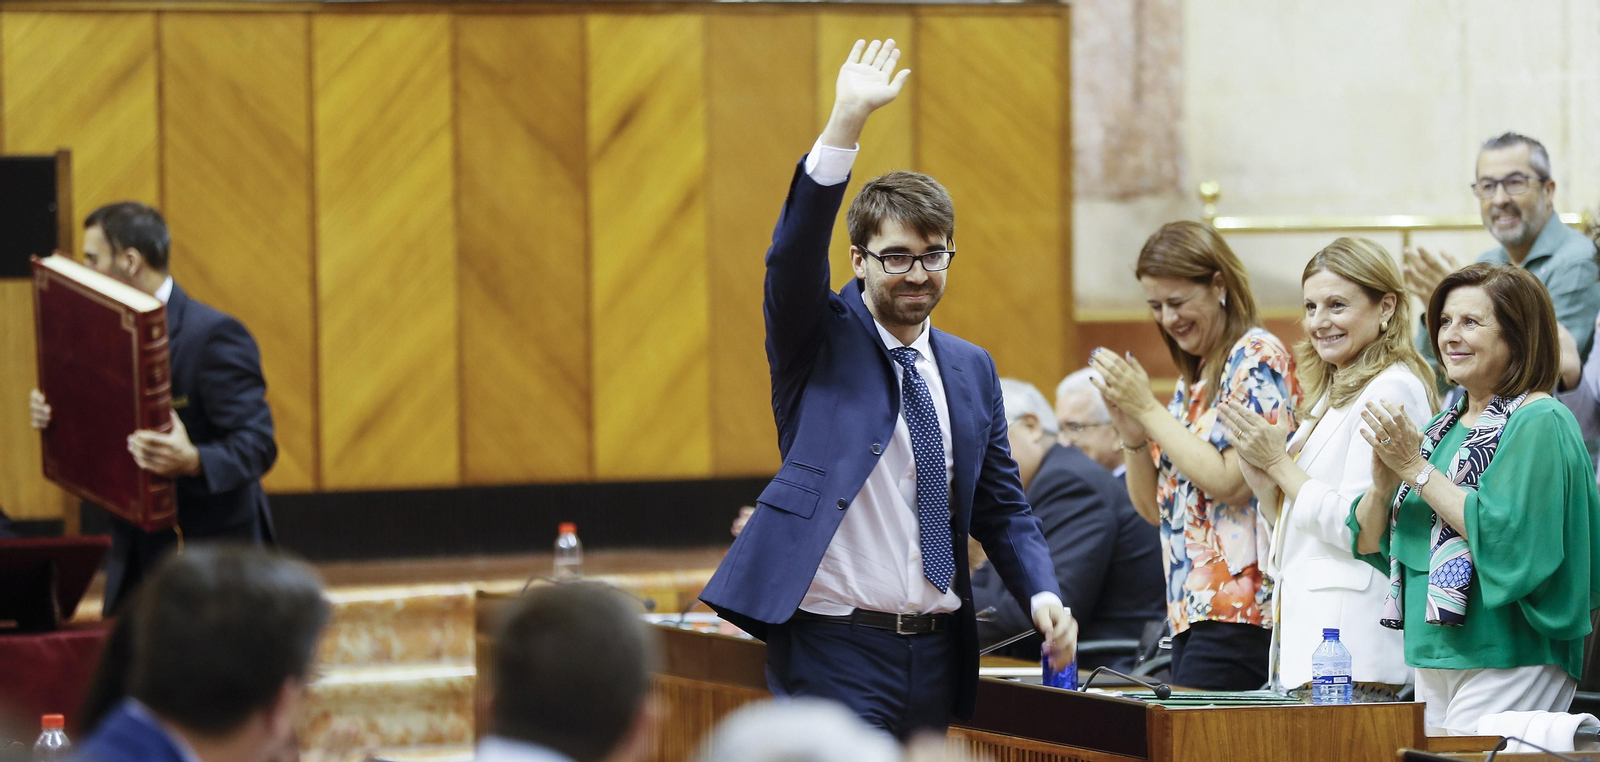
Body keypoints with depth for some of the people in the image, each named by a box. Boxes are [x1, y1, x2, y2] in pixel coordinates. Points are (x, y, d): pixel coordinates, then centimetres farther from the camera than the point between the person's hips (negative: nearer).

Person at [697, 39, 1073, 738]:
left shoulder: (972, 369, 14)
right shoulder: (822, 344, 2)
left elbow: (1001, 507, 16)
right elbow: (794, 252, -17)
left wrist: (1041, 593, -3)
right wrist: (846, 122, -26)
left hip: (937, 652, 5)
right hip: (835, 650, -5)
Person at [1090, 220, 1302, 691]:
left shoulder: (1258, 357, -6)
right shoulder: (1194, 377, 20)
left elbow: (1232, 482, -17)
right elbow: (1154, 507, 20)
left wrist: (1147, 409, -11)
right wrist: (1131, 429, 3)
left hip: (1239, 605, -9)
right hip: (1191, 607, 9)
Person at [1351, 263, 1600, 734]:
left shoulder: (1539, 424, -8)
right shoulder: (1443, 428, 15)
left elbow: (1504, 537, -21)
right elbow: (1368, 543, 13)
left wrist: (1417, 468, -17)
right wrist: (1383, 483, -8)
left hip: (1507, 663, -8)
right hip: (1433, 658, 8)